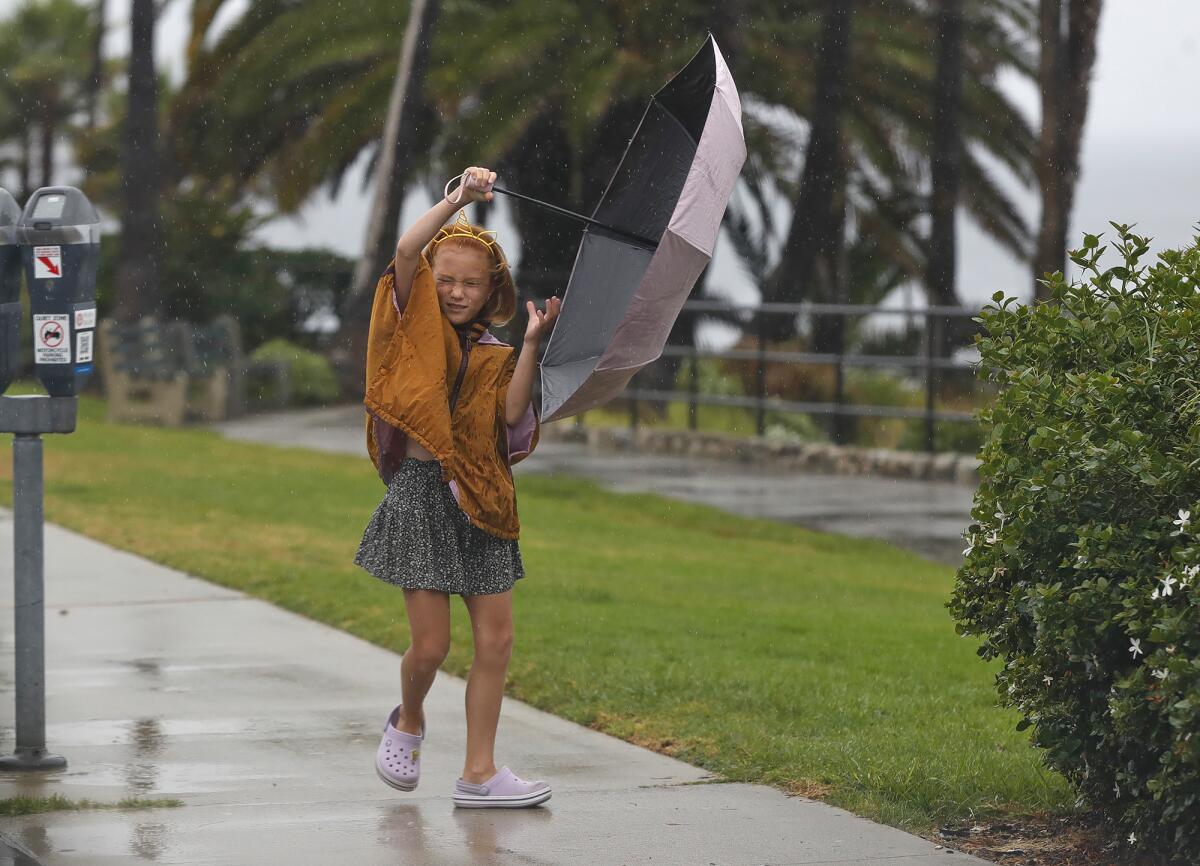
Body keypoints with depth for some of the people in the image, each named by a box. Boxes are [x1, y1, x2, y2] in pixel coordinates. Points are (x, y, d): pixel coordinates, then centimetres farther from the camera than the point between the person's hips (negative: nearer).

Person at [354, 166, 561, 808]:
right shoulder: (415, 326, 2)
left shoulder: (492, 354, 12)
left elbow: (511, 413, -6)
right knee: (430, 644, -6)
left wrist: (532, 345, -11)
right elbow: (406, 250, -14)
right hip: (420, 491, -4)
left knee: (496, 638, 1)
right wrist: (459, 198, -18)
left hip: (479, 499, 4)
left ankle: (479, 772, 7)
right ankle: (408, 723, 26)